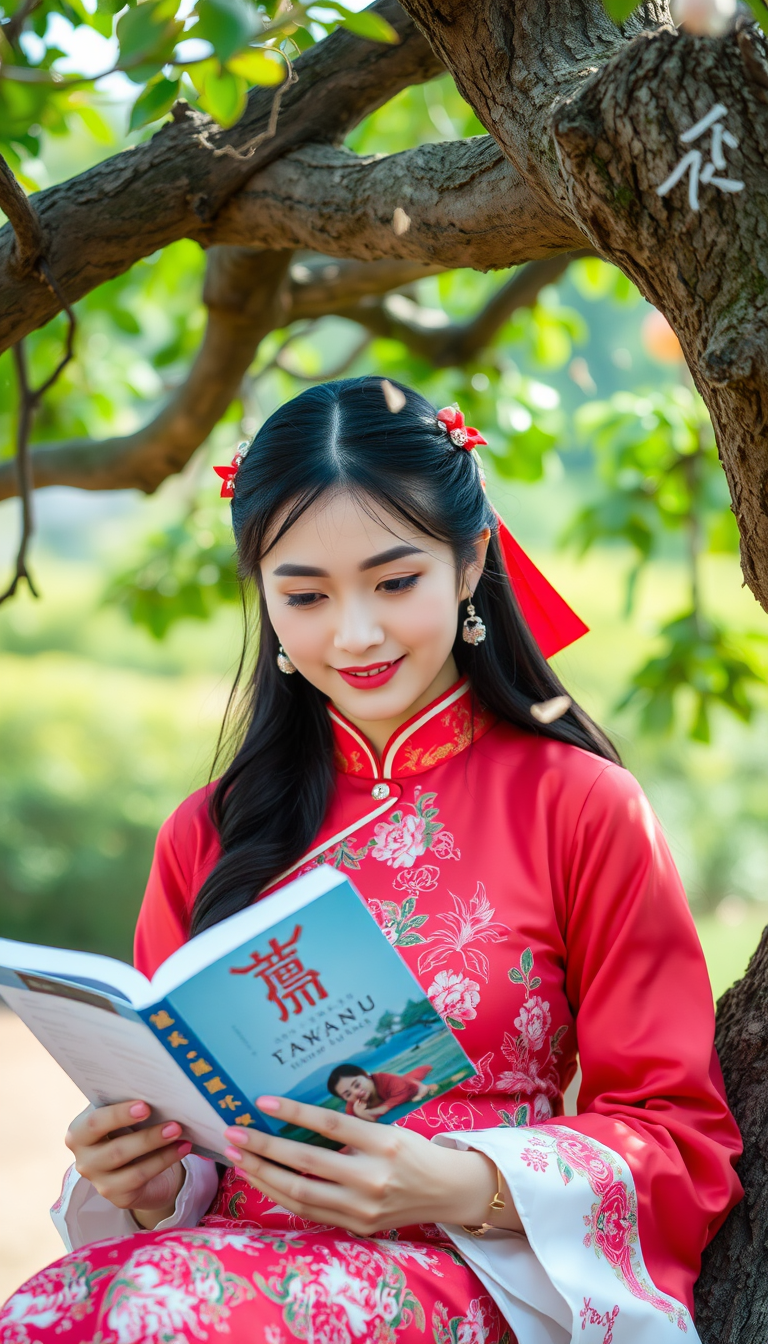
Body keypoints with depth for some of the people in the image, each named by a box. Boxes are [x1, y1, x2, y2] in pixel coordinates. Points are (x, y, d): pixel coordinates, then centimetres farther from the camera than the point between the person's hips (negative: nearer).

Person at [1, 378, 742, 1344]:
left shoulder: (581, 808, 3)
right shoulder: (211, 836, 15)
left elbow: (682, 1139, 1)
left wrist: (462, 1187, -17)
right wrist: (143, 1181, -8)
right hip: (240, 1248, 4)